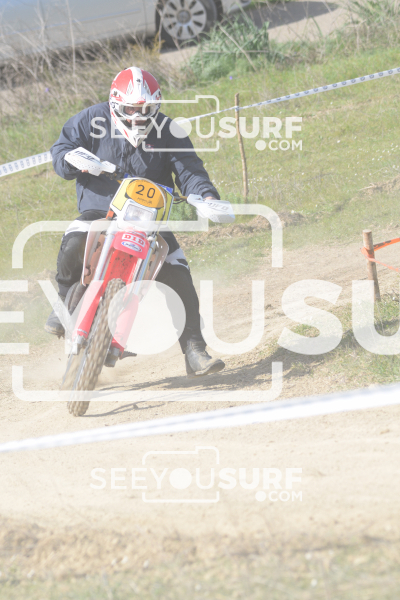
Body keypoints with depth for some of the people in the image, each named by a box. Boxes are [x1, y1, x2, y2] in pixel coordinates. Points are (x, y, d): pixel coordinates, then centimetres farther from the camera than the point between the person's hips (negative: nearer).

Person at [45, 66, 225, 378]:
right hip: (99, 210, -1)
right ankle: (66, 303, -4)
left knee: (178, 276, -13)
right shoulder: (93, 121, -3)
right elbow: (61, 149, 0)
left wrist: (207, 195, -24)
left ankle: (195, 351, -6)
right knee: (73, 247, -33)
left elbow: (188, 170, -3)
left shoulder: (167, 131, -1)